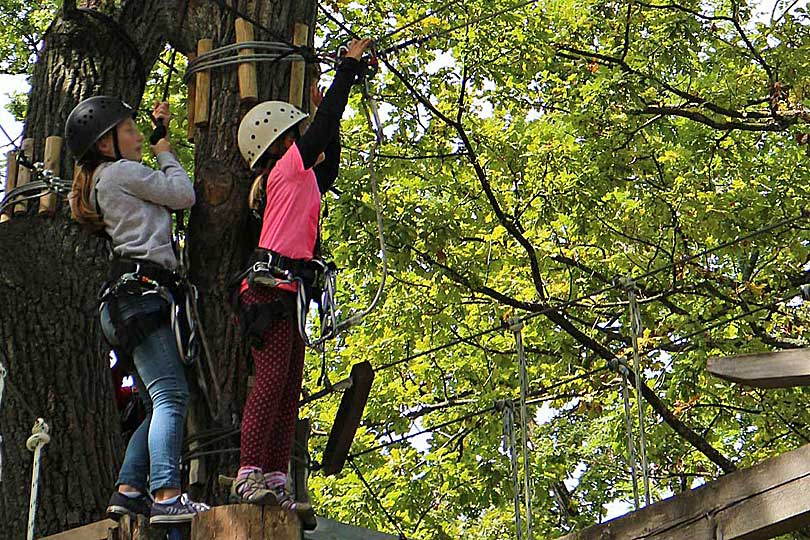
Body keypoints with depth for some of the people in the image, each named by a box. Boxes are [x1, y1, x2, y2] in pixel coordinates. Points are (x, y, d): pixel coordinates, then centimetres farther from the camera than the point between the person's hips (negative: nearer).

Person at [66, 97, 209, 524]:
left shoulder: (102, 183, 27)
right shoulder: (122, 172, -1)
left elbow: (154, 187, 42)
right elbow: (184, 195, 1)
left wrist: (158, 126, 41)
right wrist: (165, 153, 17)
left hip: (123, 299, 10)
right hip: (140, 290, -10)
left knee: (158, 407, 8)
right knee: (171, 396, -20)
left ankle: (127, 491, 1)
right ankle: (167, 496, -30)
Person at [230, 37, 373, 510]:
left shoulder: (304, 179, 23)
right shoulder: (288, 168, 0)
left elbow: (329, 164, 41)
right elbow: (325, 124, -5)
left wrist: (327, 115, 33)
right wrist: (351, 66, 3)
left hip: (288, 293, 10)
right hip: (271, 287, -10)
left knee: (289, 388, 3)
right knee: (271, 380, -16)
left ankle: (275, 482, 0)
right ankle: (250, 475, -21)